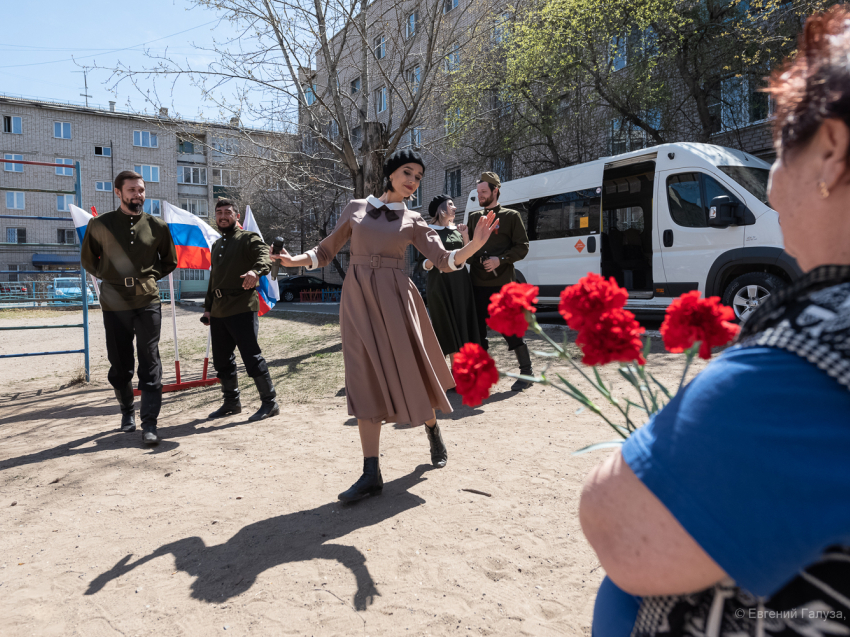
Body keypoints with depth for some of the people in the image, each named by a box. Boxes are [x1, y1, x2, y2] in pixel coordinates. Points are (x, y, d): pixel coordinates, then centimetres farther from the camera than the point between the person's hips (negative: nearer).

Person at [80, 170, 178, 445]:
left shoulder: (157, 226, 4)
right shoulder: (100, 225, 2)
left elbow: (170, 262, 16)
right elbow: (88, 259, 16)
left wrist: (149, 277, 5)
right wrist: (110, 278, 7)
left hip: (148, 301, 0)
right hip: (115, 304, 1)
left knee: (150, 363, -4)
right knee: (120, 364, 10)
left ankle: (149, 423, -2)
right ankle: (127, 411, 32)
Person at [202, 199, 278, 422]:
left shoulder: (248, 238, -1)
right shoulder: (216, 245, 23)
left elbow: (264, 254, -22)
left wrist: (256, 270, -44)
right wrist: (208, 308, 22)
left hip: (242, 308, -8)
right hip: (219, 311, 8)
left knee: (251, 356, -9)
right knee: (221, 360, 12)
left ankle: (270, 402, 1)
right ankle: (231, 402, 26)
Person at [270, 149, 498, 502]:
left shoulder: (412, 221, 9)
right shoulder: (355, 208, 11)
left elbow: (445, 261, 1)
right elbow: (326, 251, 14)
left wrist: (476, 244, -15)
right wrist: (294, 260, -3)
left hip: (394, 297, 0)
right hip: (357, 297, 1)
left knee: (407, 370, 2)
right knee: (365, 379, -4)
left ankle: (432, 430, 35)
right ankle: (371, 473, 0)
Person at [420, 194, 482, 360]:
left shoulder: (457, 229, 13)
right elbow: (425, 264, -2)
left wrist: (465, 236, 0)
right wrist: (432, 260, -25)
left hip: (460, 283, 5)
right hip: (439, 283, -5)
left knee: (461, 323, 4)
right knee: (443, 324, -4)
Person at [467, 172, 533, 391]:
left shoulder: (511, 216, 4)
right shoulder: (474, 217, 17)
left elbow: (522, 247, -2)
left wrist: (500, 259, -14)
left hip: (502, 283, -5)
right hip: (478, 283, 5)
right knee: (478, 328, 7)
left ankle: (526, 372, 9)